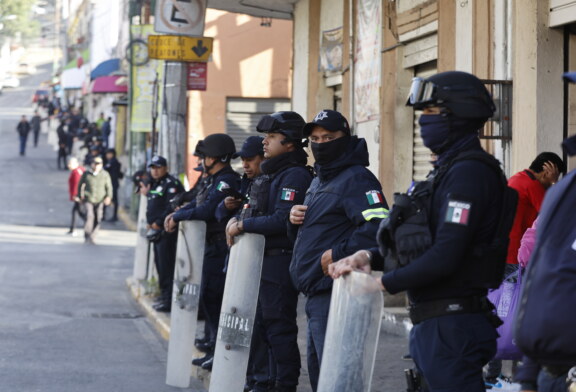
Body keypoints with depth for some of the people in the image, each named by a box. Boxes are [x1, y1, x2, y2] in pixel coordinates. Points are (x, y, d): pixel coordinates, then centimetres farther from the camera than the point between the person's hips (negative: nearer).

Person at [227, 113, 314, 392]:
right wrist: (237, 221, -1)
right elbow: (255, 210, 19)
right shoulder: (270, 174, 17)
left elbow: (282, 220, -24)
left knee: (279, 327, -6)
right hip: (261, 260, 10)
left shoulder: (295, 176, -14)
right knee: (261, 324, 15)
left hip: (279, 262, -10)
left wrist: (243, 225, -17)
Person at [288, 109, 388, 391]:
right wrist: (295, 218, 7)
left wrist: (338, 254, -24)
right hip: (316, 294, 11)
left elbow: (378, 227, -25)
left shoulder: (356, 179, -12)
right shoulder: (318, 181, 20)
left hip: (335, 292, -11)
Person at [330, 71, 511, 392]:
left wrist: (385, 283, -13)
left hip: (453, 326, -11)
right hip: (434, 325, 11)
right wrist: (370, 257, 5)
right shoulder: (449, 170, 18)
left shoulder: (469, 172, -16)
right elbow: (421, 244, 21)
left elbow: (444, 257, -23)